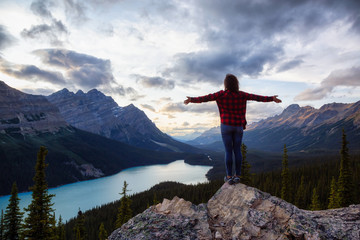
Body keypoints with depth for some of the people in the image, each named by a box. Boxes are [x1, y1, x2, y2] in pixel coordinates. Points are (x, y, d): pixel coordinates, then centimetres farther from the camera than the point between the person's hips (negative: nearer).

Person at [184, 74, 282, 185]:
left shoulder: (221, 94, -8)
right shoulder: (241, 95, -1)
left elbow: (206, 98, -9)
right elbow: (257, 97, 4)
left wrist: (192, 100, -1)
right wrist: (272, 98, 15)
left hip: (226, 126, -2)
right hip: (238, 126, 2)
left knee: (228, 151, 3)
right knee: (237, 150, 9)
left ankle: (229, 177, 8)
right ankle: (237, 175, 13)